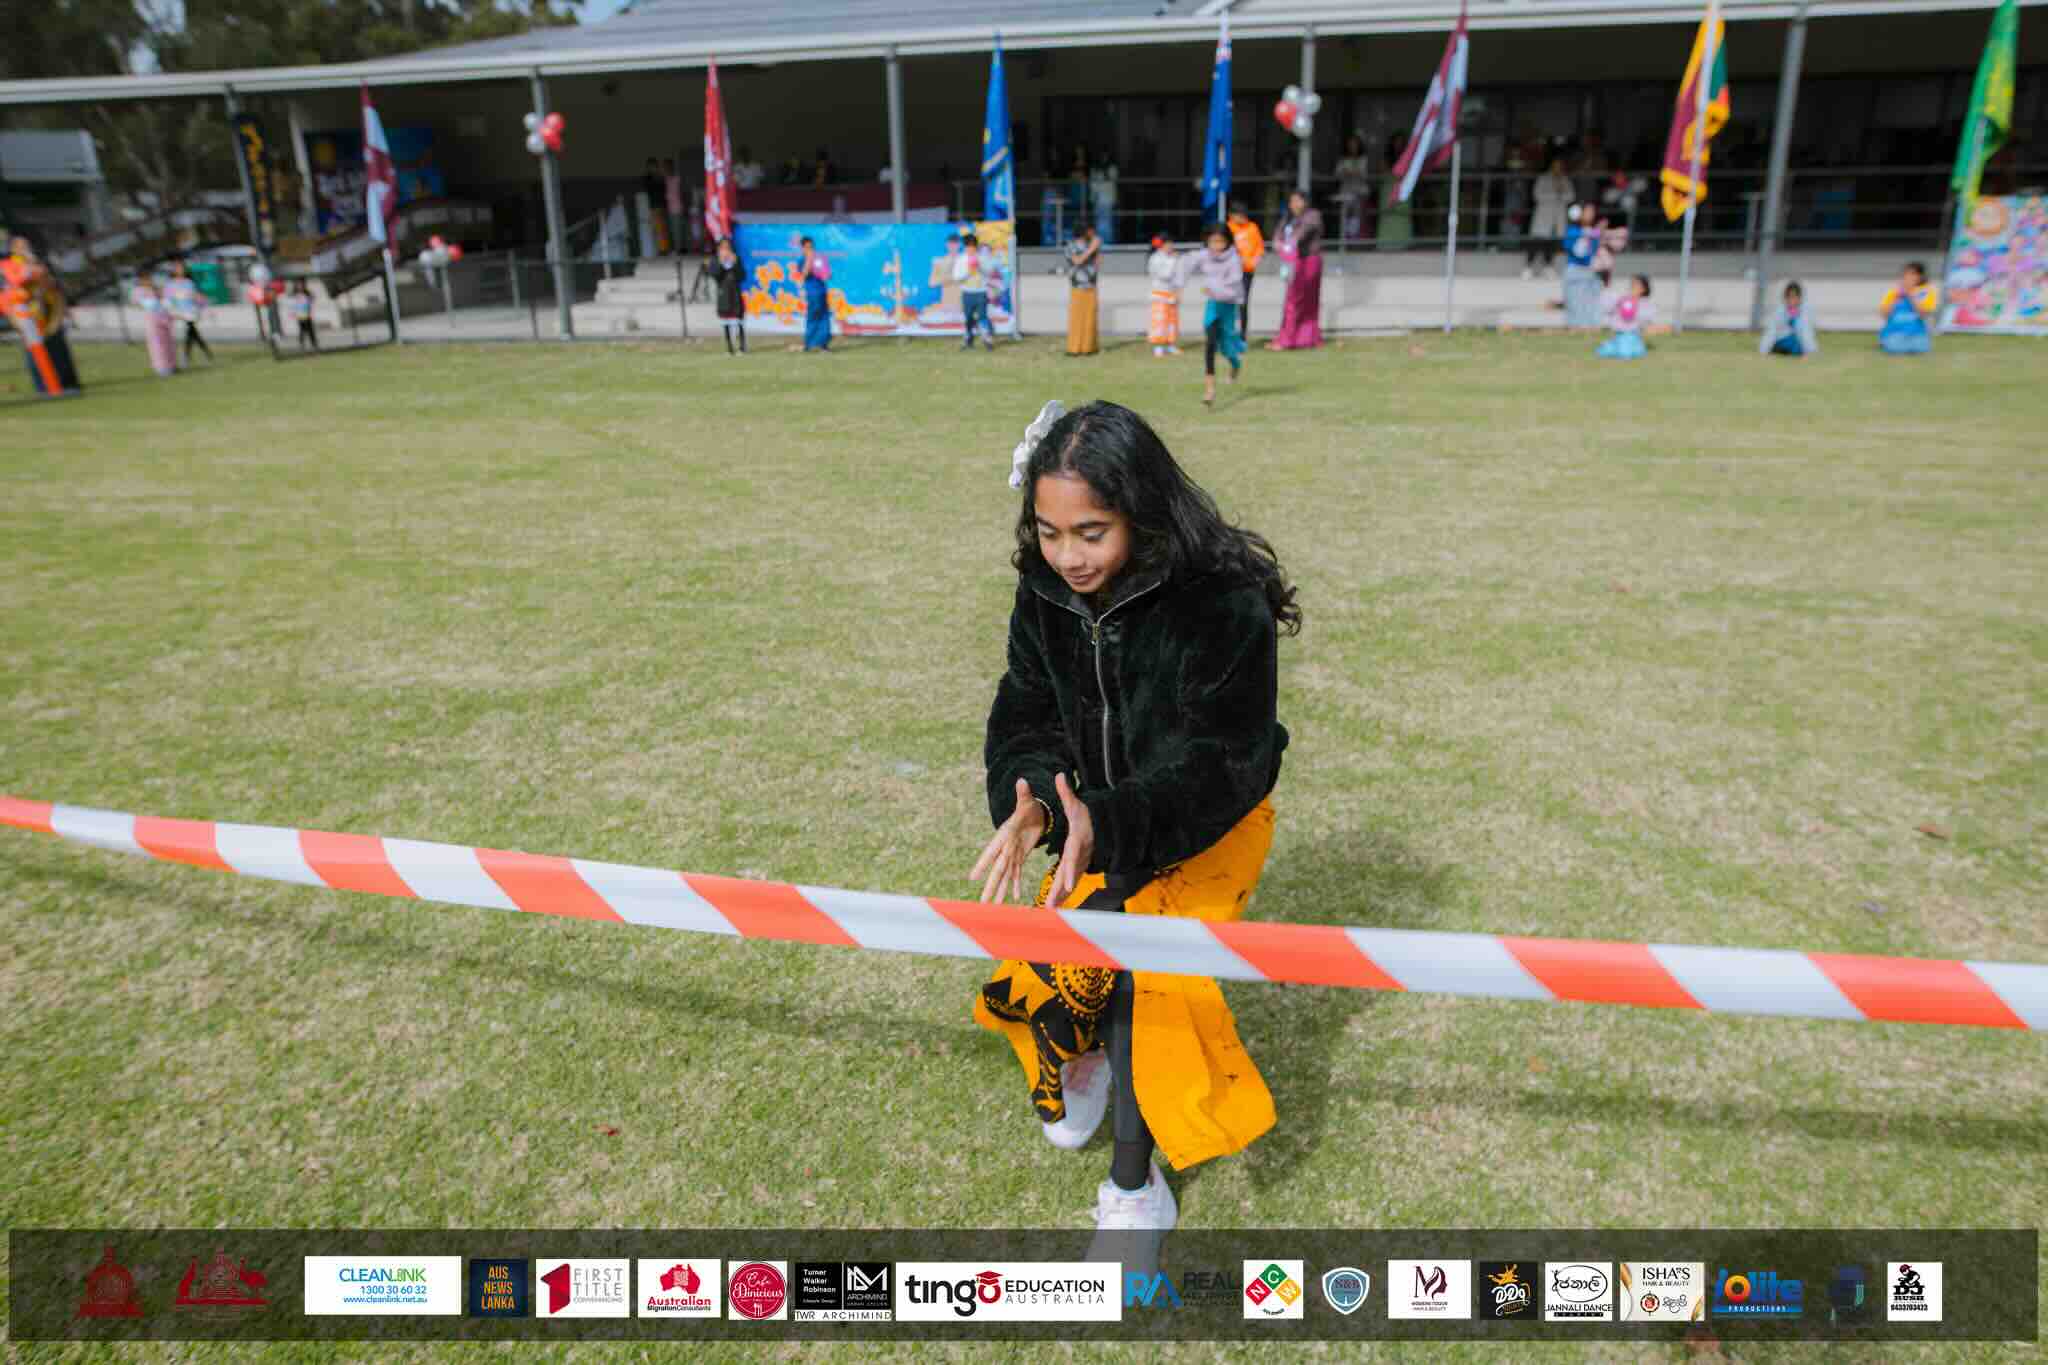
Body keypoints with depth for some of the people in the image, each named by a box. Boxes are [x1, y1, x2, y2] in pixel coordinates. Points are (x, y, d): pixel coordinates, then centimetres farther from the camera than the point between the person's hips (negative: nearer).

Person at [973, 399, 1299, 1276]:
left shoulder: (1225, 603, -30)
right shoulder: (1046, 594, -13)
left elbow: (1214, 767, -32)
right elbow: (1026, 719, -11)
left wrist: (1108, 825, -49)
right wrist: (1032, 800, -34)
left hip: (1209, 820, -5)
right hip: (1099, 817, 5)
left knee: (1137, 945, -23)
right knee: (1045, 966, 0)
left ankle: (1135, 1185, -2)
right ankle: (1091, 1053, 38)